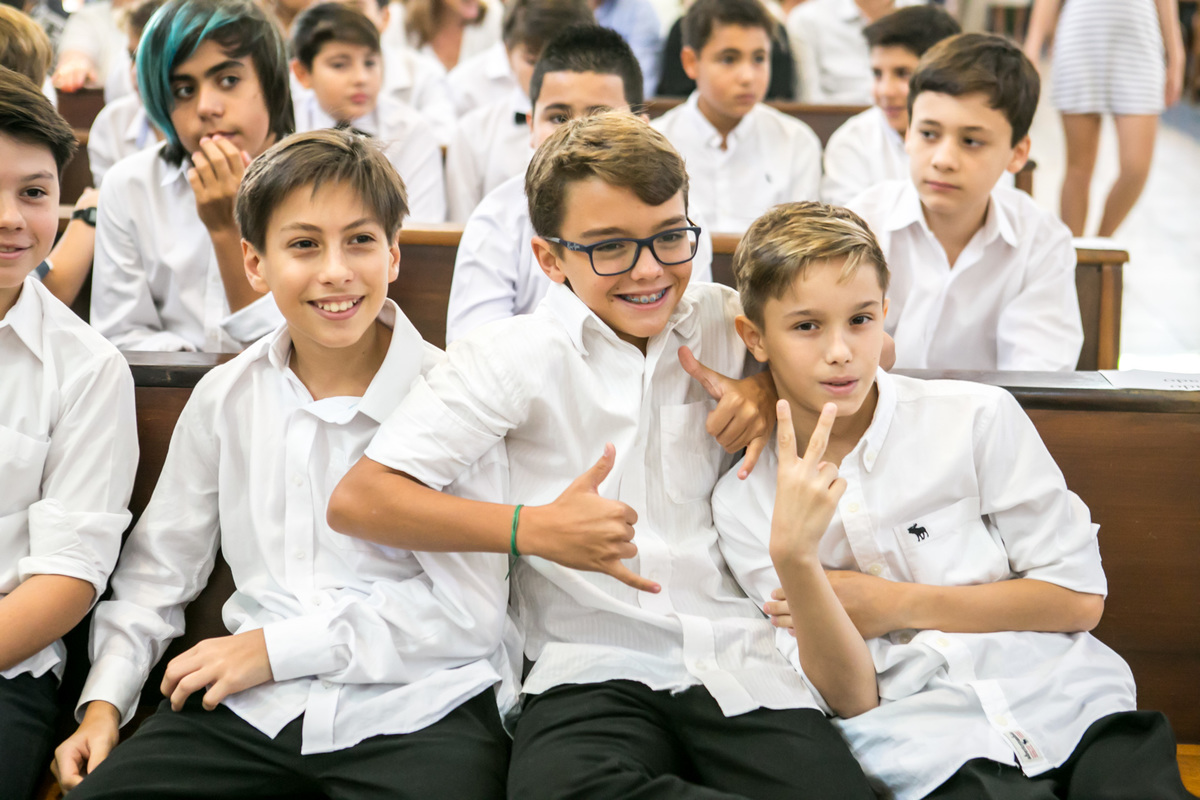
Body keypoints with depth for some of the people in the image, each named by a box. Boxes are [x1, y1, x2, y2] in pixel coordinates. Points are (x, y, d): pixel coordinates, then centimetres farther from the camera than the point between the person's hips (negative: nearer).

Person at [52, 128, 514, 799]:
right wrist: (105, 702, 6)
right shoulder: (224, 398, 9)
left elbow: (469, 611, -9)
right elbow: (159, 569, 19)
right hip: (250, 713, 3)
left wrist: (277, 646, -9)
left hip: (417, 712, -3)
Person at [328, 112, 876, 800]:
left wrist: (773, 387, 5)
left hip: (747, 663, 1)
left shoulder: (727, 322, 10)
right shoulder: (517, 357, 2)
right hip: (593, 669, -1)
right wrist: (532, 529, -13)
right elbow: (356, 500, -4)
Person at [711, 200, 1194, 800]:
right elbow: (850, 698, -1)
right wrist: (794, 558, -18)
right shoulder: (741, 503, 3)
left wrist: (897, 604, -3)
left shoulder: (977, 419, 1)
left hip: (1073, 710, 1)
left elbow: (1079, 598, 3)